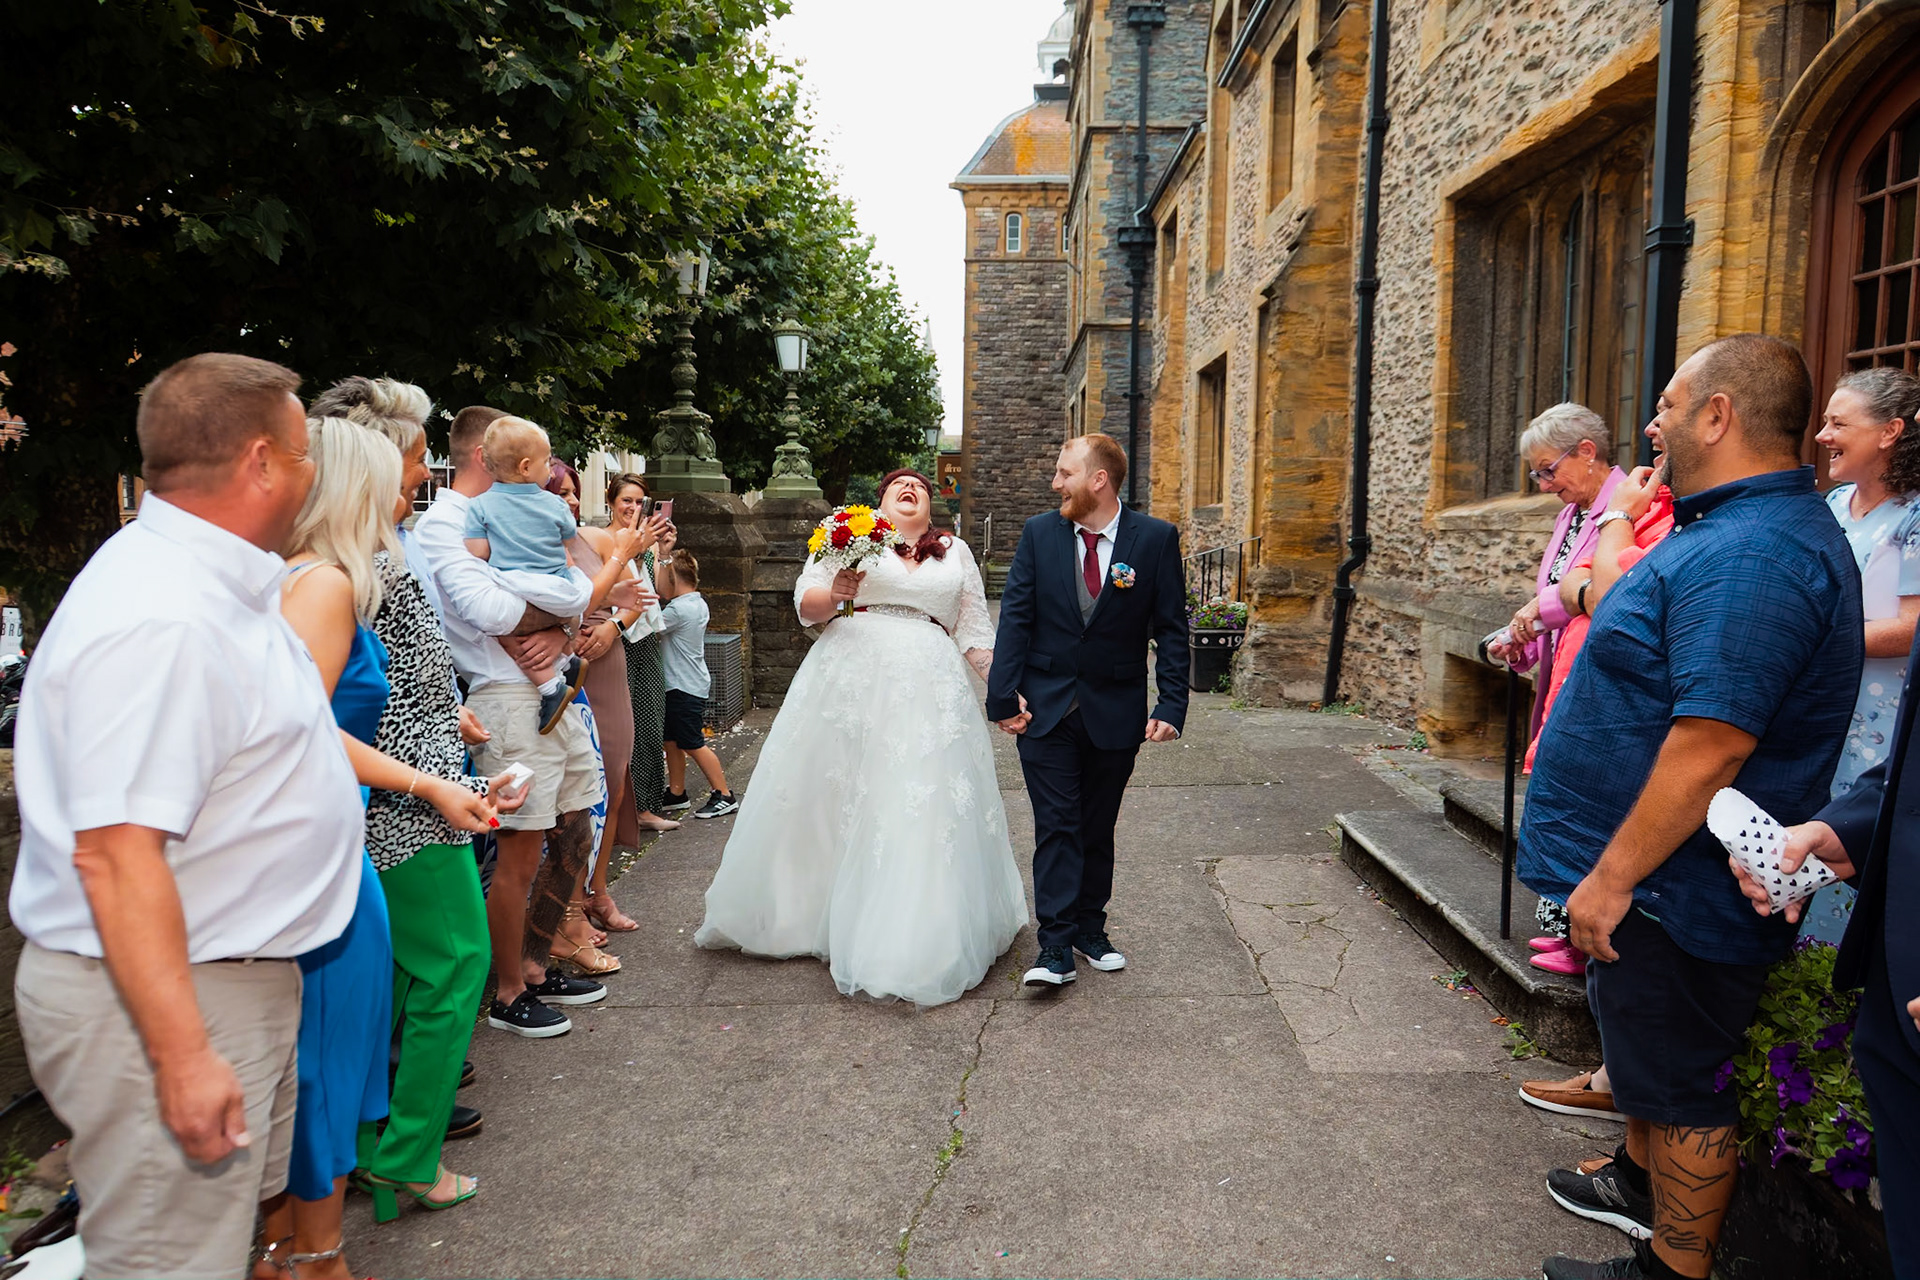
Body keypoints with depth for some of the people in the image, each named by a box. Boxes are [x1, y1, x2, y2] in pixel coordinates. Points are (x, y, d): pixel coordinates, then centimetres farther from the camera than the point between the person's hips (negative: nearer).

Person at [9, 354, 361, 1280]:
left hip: (232, 979, 10)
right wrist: (183, 1055, -28)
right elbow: (115, 854, -29)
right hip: (155, 1002, -10)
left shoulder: (207, 582, 9)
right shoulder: (158, 621, -26)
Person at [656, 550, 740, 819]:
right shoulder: (698, 604, 10)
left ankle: (724, 795, 2)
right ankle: (677, 793, 26)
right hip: (680, 685, 10)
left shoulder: (678, 609, -19)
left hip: (685, 687, -10)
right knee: (672, 740, 16)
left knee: (693, 745, -4)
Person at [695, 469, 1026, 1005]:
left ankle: (918, 940, 5)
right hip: (849, 679, -1)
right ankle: (814, 914, 19)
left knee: (920, 809, -4)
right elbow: (805, 603, 7)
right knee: (836, 799, 2)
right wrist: (833, 594, -14)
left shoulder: (957, 553, 18)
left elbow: (973, 629, 18)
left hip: (927, 689, 1)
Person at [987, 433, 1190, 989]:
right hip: (1046, 708, 0)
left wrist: (1172, 705, -11)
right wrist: (1004, 696, -8)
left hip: (1116, 711, 0)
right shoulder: (1039, 533, -1)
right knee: (1057, 825, -2)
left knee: (1098, 828, 13)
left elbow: (1171, 627, -3)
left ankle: (1090, 929, 28)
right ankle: (1055, 944, 3)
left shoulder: (1156, 538, -5)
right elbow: (1015, 618, -1)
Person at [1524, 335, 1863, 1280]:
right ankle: (1639, 1177, 49)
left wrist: (1611, 876, -27)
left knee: (1678, 1080, 6)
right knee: (1650, 1055, 28)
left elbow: (1714, 742, -31)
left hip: (1674, 887, -11)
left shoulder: (1749, 554, -27)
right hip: (1659, 881, 11)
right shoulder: (1732, 531, 9)